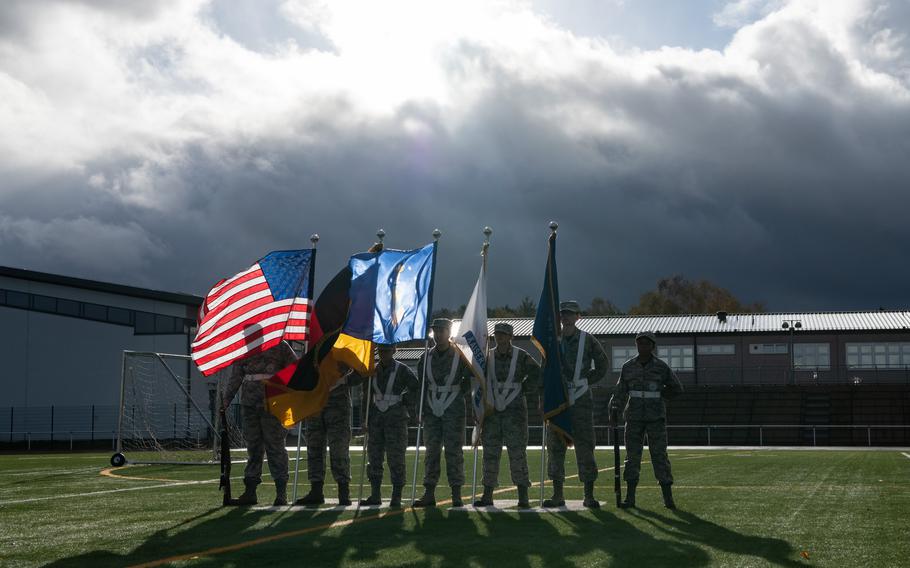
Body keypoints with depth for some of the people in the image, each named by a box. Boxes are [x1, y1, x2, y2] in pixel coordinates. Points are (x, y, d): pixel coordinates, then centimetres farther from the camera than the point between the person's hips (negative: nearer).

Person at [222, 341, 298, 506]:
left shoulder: (280, 345, 5)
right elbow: (235, 375, 19)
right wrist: (226, 399, 11)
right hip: (249, 404, 4)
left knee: (275, 446, -4)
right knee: (252, 447, 6)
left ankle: (281, 493, 0)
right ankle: (250, 491, 9)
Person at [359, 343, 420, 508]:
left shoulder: (403, 370, -2)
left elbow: (417, 389, 3)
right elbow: (367, 397, 14)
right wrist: (366, 420, 9)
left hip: (396, 419, -5)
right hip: (376, 418, 5)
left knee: (396, 458, -6)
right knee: (374, 457, 4)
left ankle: (396, 497, -1)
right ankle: (375, 495, 11)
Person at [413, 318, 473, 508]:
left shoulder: (460, 356, -1)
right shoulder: (426, 358, 9)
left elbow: (470, 379, 8)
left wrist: (460, 394, -2)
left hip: (454, 412, -3)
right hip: (432, 412, 3)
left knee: (454, 451, -3)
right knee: (432, 451, 4)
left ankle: (456, 495, 1)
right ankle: (429, 494, 7)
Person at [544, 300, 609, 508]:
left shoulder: (587, 340, 1)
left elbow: (603, 366, 10)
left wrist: (585, 382, 3)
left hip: (581, 400, -3)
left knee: (585, 446, -4)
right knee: (555, 446, 3)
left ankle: (589, 495, 1)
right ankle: (557, 495, 11)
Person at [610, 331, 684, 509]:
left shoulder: (662, 367, 1)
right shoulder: (628, 367, 6)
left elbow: (677, 388, 11)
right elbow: (620, 392, 6)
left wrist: (657, 395, 3)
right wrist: (614, 409, -9)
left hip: (656, 416, -2)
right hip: (634, 416, 2)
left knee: (659, 454, -4)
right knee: (632, 455, 2)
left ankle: (668, 497, -1)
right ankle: (630, 497, 6)